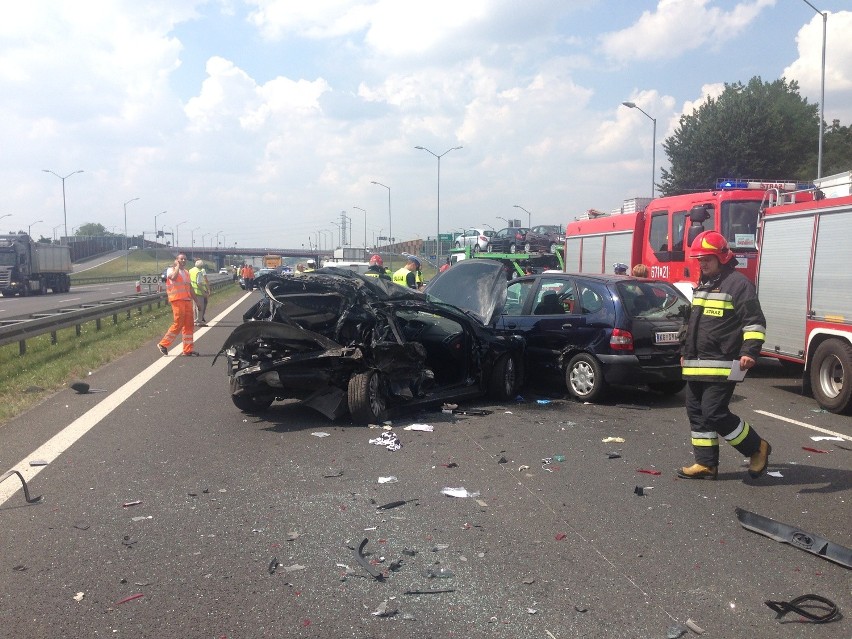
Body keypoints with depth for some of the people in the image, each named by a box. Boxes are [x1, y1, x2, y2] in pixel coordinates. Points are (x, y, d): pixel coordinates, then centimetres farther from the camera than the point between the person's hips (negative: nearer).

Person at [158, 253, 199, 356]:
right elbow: (173, 277, -25)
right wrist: (177, 266, -11)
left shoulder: (186, 272, 21)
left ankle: (188, 349, 5)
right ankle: (163, 344, 2)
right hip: (177, 300, -7)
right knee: (178, 324, -11)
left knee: (188, 325, 2)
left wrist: (196, 301, 21)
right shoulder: (171, 270, 0)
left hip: (187, 300, 7)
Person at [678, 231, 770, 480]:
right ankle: (706, 463, 17)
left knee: (714, 413, -10)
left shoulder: (737, 283, -9)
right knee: (696, 412, 8)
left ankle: (757, 448, 10)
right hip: (697, 364, 9)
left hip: (721, 365, -9)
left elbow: (755, 322, -13)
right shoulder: (702, 285, 18)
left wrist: (749, 351, -24)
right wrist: (686, 352, 27)